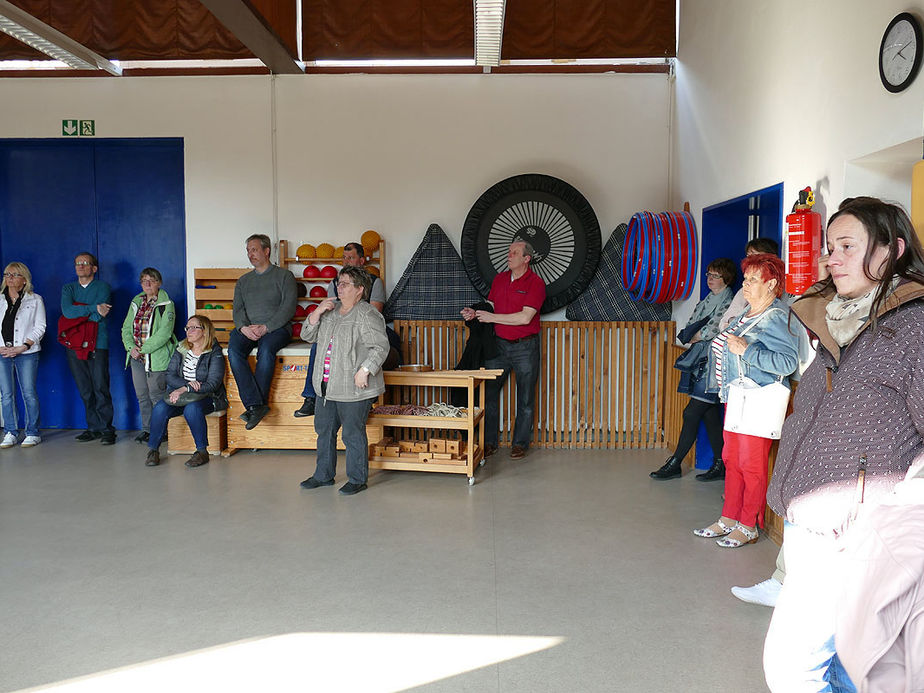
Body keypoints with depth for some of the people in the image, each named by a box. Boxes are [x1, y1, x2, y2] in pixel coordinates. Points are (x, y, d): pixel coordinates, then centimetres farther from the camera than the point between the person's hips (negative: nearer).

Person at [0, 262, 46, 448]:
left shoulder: (35, 300, 6)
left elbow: (40, 327, 0)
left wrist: (23, 347, -10)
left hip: (26, 353, -3)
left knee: (29, 393, -4)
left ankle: (32, 433, 3)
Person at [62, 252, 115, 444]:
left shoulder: (102, 287, 5)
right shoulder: (68, 288, 16)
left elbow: (99, 316, -10)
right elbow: (67, 311, -5)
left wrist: (77, 313, -5)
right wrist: (94, 308, -11)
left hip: (98, 343, -4)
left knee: (101, 387, -7)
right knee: (85, 390, 5)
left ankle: (106, 429, -2)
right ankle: (93, 428, 12)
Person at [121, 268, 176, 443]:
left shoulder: (166, 305, -6)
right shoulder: (136, 303, 15)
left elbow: (164, 333, -15)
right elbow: (126, 328, 12)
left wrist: (143, 349, -16)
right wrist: (131, 347, -6)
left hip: (157, 357, -6)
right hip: (136, 357, 6)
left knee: (157, 395, -4)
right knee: (142, 396, 10)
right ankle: (146, 429, 21)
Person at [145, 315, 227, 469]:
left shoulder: (214, 353, -6)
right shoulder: (181, 349, 11)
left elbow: (212, 384, -14)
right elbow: (169, 375, 5)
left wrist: (184, 390, -23)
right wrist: (187, 384, -15)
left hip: (206, 398, -4)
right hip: (179, 394, 5)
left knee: (191, 409, -37)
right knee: (160, 408, -24)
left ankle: (202, 451, -23)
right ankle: (153, 449, -9)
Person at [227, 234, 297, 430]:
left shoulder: (284, 275, 7)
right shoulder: (243, 281, 23)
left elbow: (288, 307, -5)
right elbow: (238, 309, 13)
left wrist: (265, 328, -16)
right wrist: (244, 327, -10)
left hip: (276, 327, -4)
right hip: (247, 328, 4)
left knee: (266, 349, -37)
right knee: (234, 350, -29)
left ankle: (254, 405, -31)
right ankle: (256, 405, -34)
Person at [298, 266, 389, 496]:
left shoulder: (367, 315, -11)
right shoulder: (331, 310, 13)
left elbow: (381, 347, -16)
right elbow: (308, 336, 12)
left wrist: (364, 371, -23)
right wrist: (318, 312, -2)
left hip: (354, 389, -8)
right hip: (327, 387, 8)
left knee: (353, 434, 0)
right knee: (324, 430, 17)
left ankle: (358, 479, 15)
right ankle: (323, 475, 31)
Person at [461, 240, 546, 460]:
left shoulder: (535, 282, -9)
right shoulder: (499, 279, 9)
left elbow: (525, 317, -18)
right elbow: (490, 306, 14)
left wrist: (492, 317, -16)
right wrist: (475, 313, -8)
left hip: (525, 346, -5)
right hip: (499, 343, 5)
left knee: (525, 398, 5)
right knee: (488, 393, 4)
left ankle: (520, 444, 17)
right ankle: (489, 442, 14)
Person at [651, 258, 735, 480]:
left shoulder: (729, 303, -9)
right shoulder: (707, 300, 17)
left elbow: (714, 329, -19)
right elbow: (688, 329, 12)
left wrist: (695, 336, -3)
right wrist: (692, 336, -9)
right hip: (701, 361, 8)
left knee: (691, 413, -8)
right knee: (710, 415, 10)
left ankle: (675, 463, -1)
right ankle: (720, 466, 18)